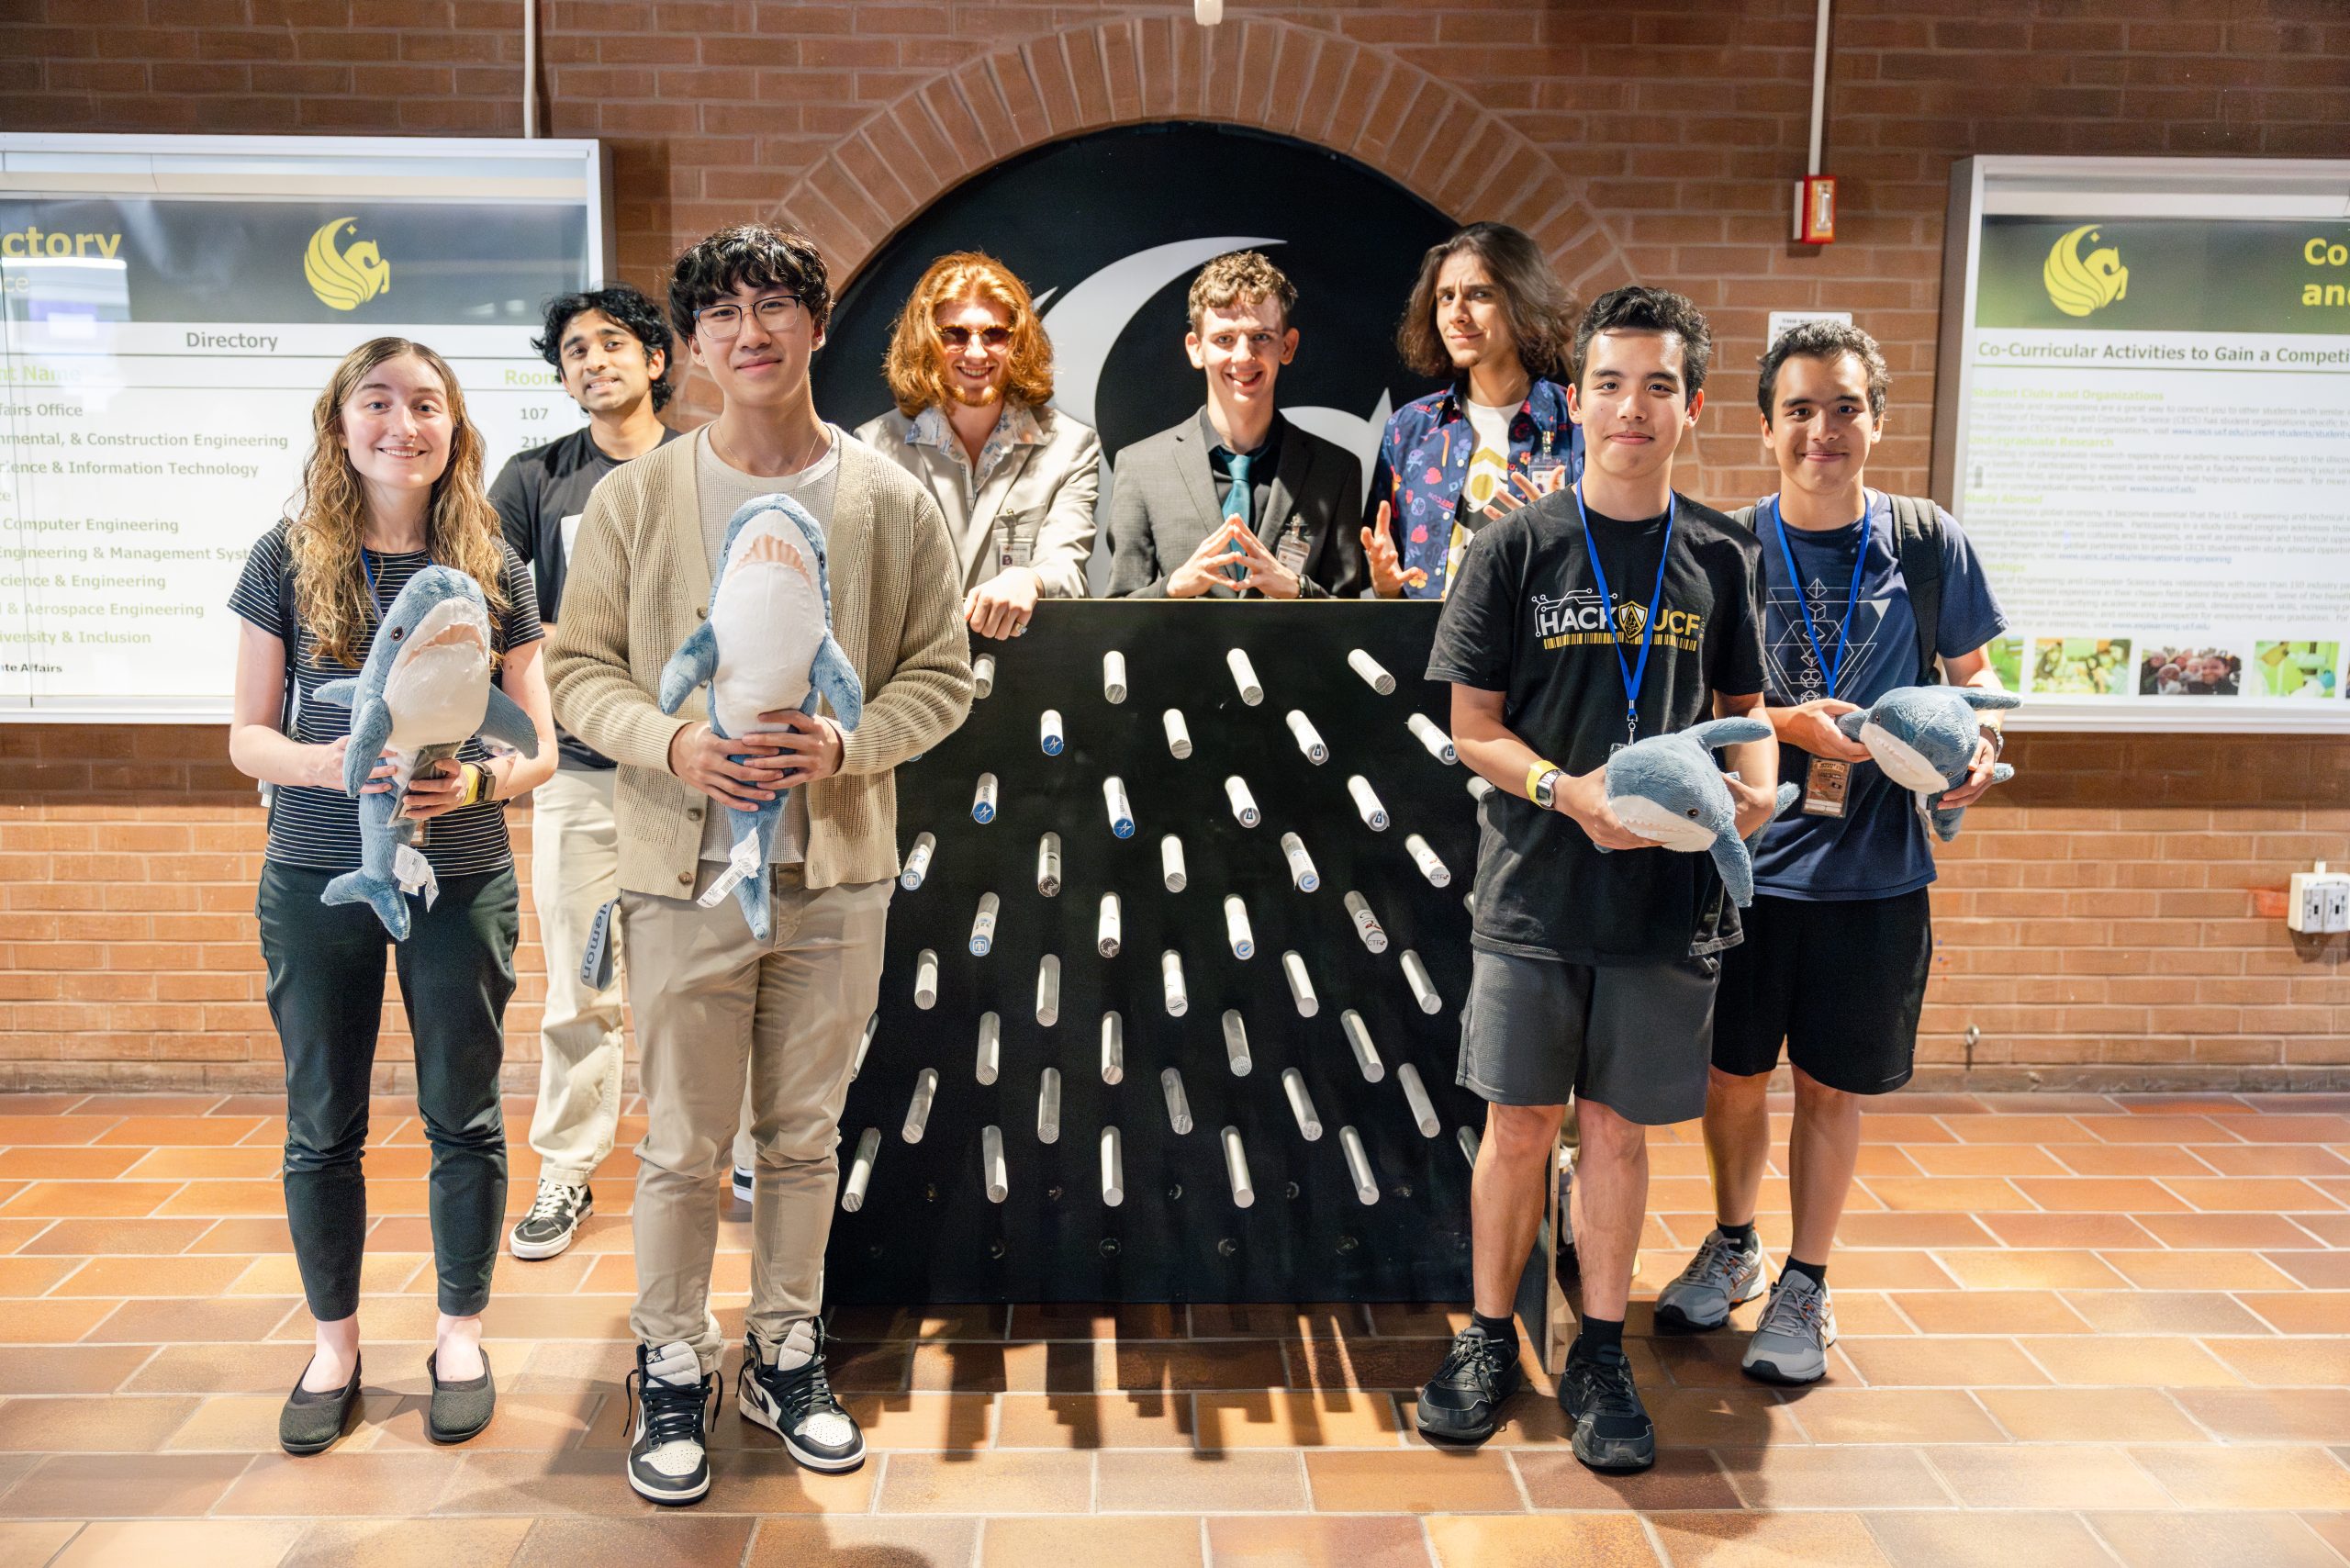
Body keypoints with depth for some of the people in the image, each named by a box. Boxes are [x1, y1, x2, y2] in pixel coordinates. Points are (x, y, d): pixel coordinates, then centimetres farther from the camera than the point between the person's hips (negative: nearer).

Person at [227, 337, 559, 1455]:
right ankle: (334, 1341, 30)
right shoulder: (288, 560, -1)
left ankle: (460, 1332, 27)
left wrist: (479, 779, -19)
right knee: (323, 1124, 11)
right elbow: (248, 736, 0)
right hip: (316, 880, 0)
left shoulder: (492, 567, 0)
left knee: (463, 1117, 8)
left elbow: (540, 749, 2)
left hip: (461, 880, 0)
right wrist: (326, 764, -20)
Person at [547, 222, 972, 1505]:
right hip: (684, 869, -1)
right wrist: (672, 743, -18)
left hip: (837, 870, 1)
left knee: (804, 1136, 15)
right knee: (683, 1145, 8)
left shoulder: (891, 501, 0)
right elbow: (579, 667, 1)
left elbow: (943, 673, 2)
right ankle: (673, 1367, 29)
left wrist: (847, 745, -16)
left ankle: (785, 1352, 34)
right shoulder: (635, 498, -2)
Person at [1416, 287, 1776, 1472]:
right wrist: (1567, 791, -19)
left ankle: (1599, 1358, 25)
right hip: (1536, 888, -1)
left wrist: (1752, 788, -10)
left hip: (1668, 891, 2)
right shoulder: (1516, 549, -1)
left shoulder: (1718, 558, 5)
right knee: (1518, 1122, 7)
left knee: (1618, 1125, 10)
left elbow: (1745, 711, 12)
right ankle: (1488, 1340, 25)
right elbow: (1473, 727, -2)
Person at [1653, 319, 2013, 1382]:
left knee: (1831, 1085, 10)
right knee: (1734, 1072, 13)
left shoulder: (1927, 542, -1)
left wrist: (1981, 738, -10)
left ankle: (1805, 1285, 29)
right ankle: (1732, 1245, 38)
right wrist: (1789, 724, -18)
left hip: (1874, 869, 0)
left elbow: (1974, 668, 10)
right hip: (1747, 862, 0)